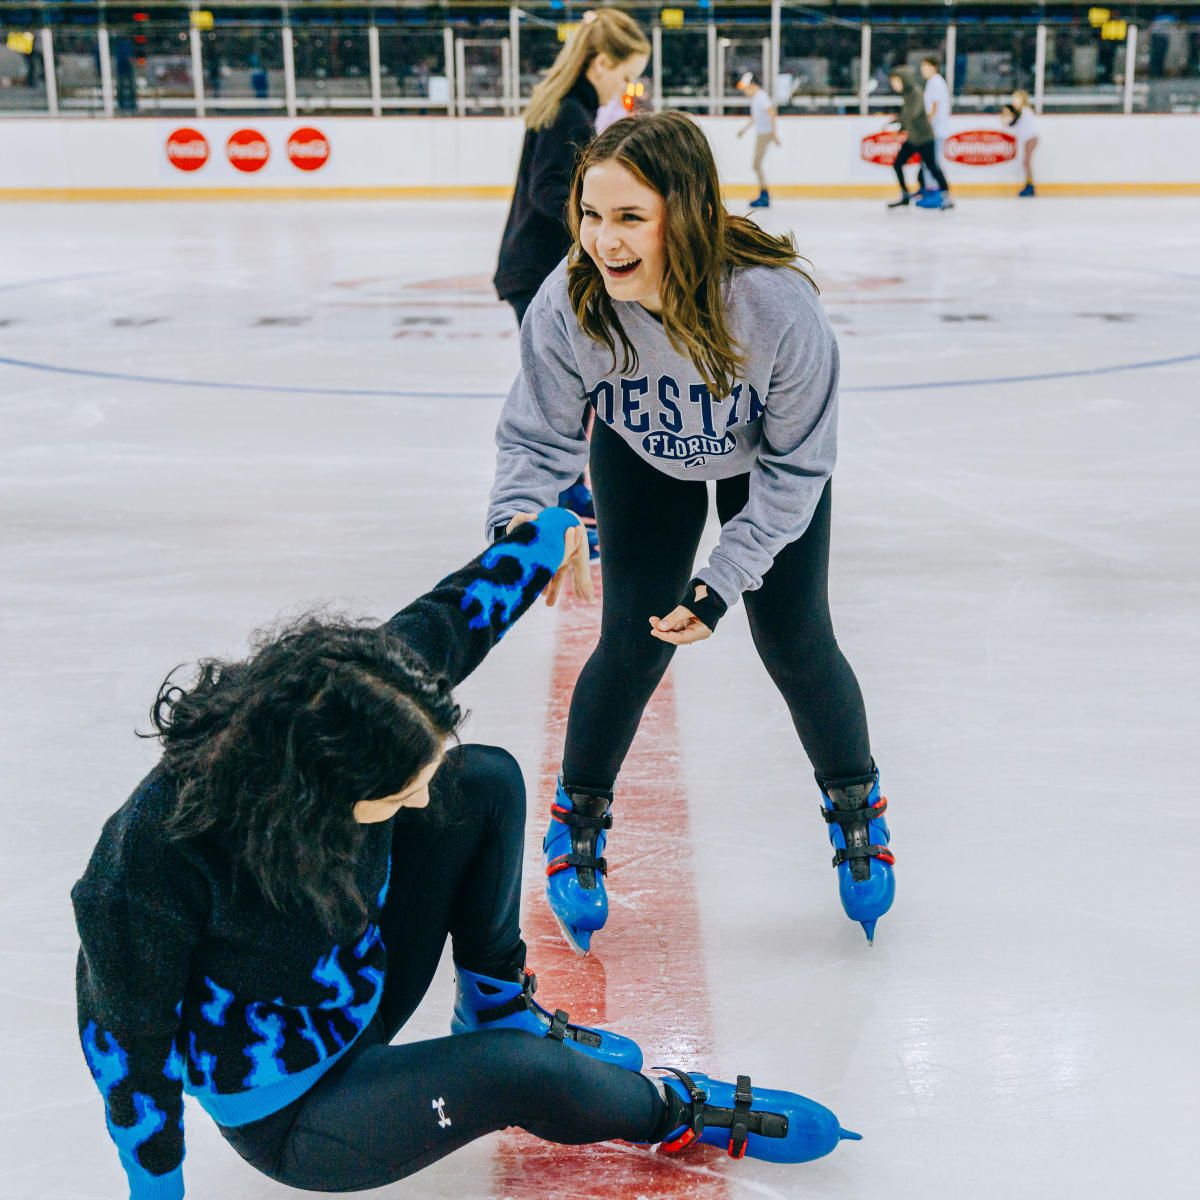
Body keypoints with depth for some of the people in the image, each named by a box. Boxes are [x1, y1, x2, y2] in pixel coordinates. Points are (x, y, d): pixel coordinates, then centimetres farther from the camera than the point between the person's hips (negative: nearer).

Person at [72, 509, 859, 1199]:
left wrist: (548, 535, 12)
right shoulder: (158, 856, -39)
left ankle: (495, 1007, 12)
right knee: (513, 1072, -28)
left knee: (485, 782, -5)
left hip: (364, 997, 7)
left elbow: (447, 621, -2)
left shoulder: (347, 698, -22)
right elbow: (124, 1030, -22)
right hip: (288, 1120, -6)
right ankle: (674, 1112, 6)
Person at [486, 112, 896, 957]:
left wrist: (723, 580, -32)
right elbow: (540, 437, -23)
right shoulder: (568, 305, -36)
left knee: (795, 643, 3)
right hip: (644, 460, 1)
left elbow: (793, 468, -27)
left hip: (767, 460, -1)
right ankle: (579, 817, 22)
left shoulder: (778, 306, -41)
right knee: (633, 642, -4)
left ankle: (857, 807, 31)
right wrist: (515, 523, -43)